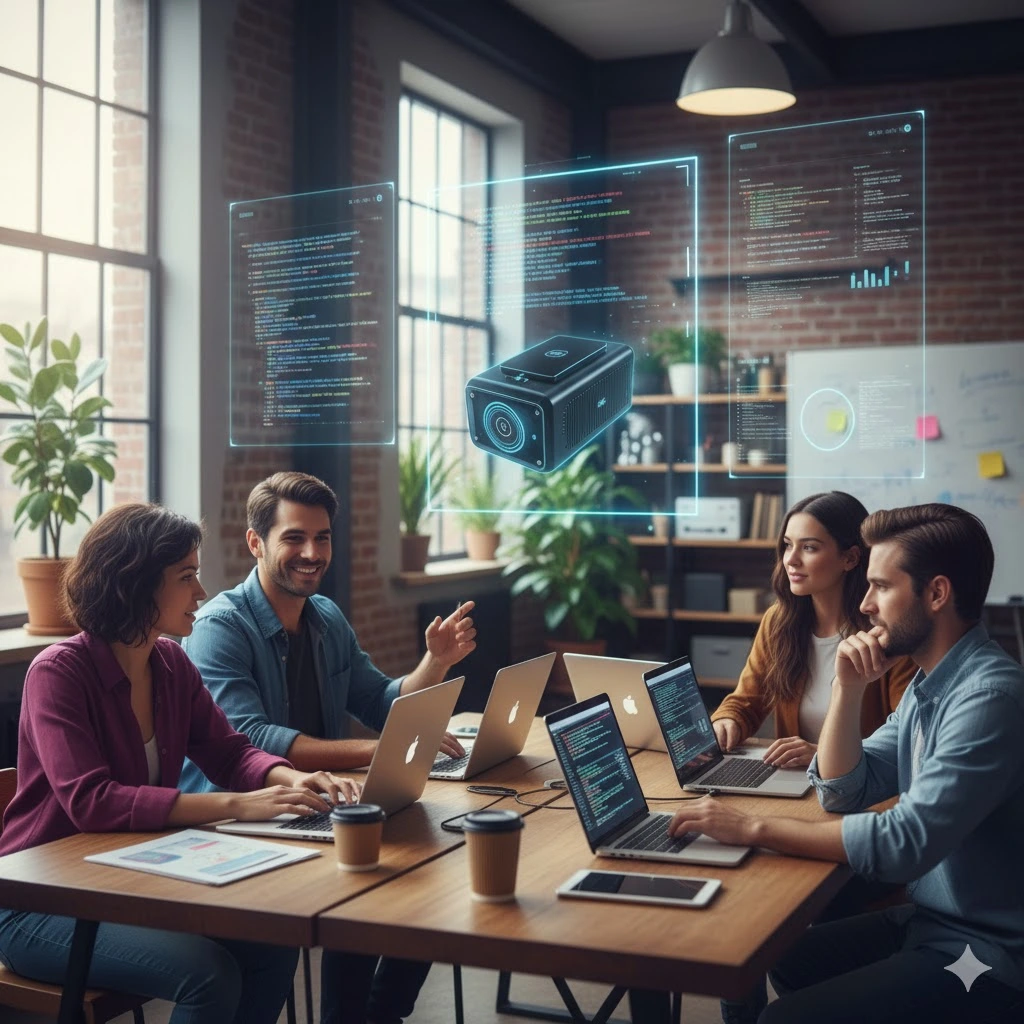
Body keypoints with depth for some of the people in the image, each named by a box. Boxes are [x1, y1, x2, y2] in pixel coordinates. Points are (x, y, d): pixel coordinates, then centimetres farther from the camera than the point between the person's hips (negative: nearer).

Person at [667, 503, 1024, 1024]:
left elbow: (905, 843, -29)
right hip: (930, 920, 9)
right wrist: (848, 689, -6)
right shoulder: (929, 683, 7)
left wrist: (753, 827, -24)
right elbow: (844, 793, 8)